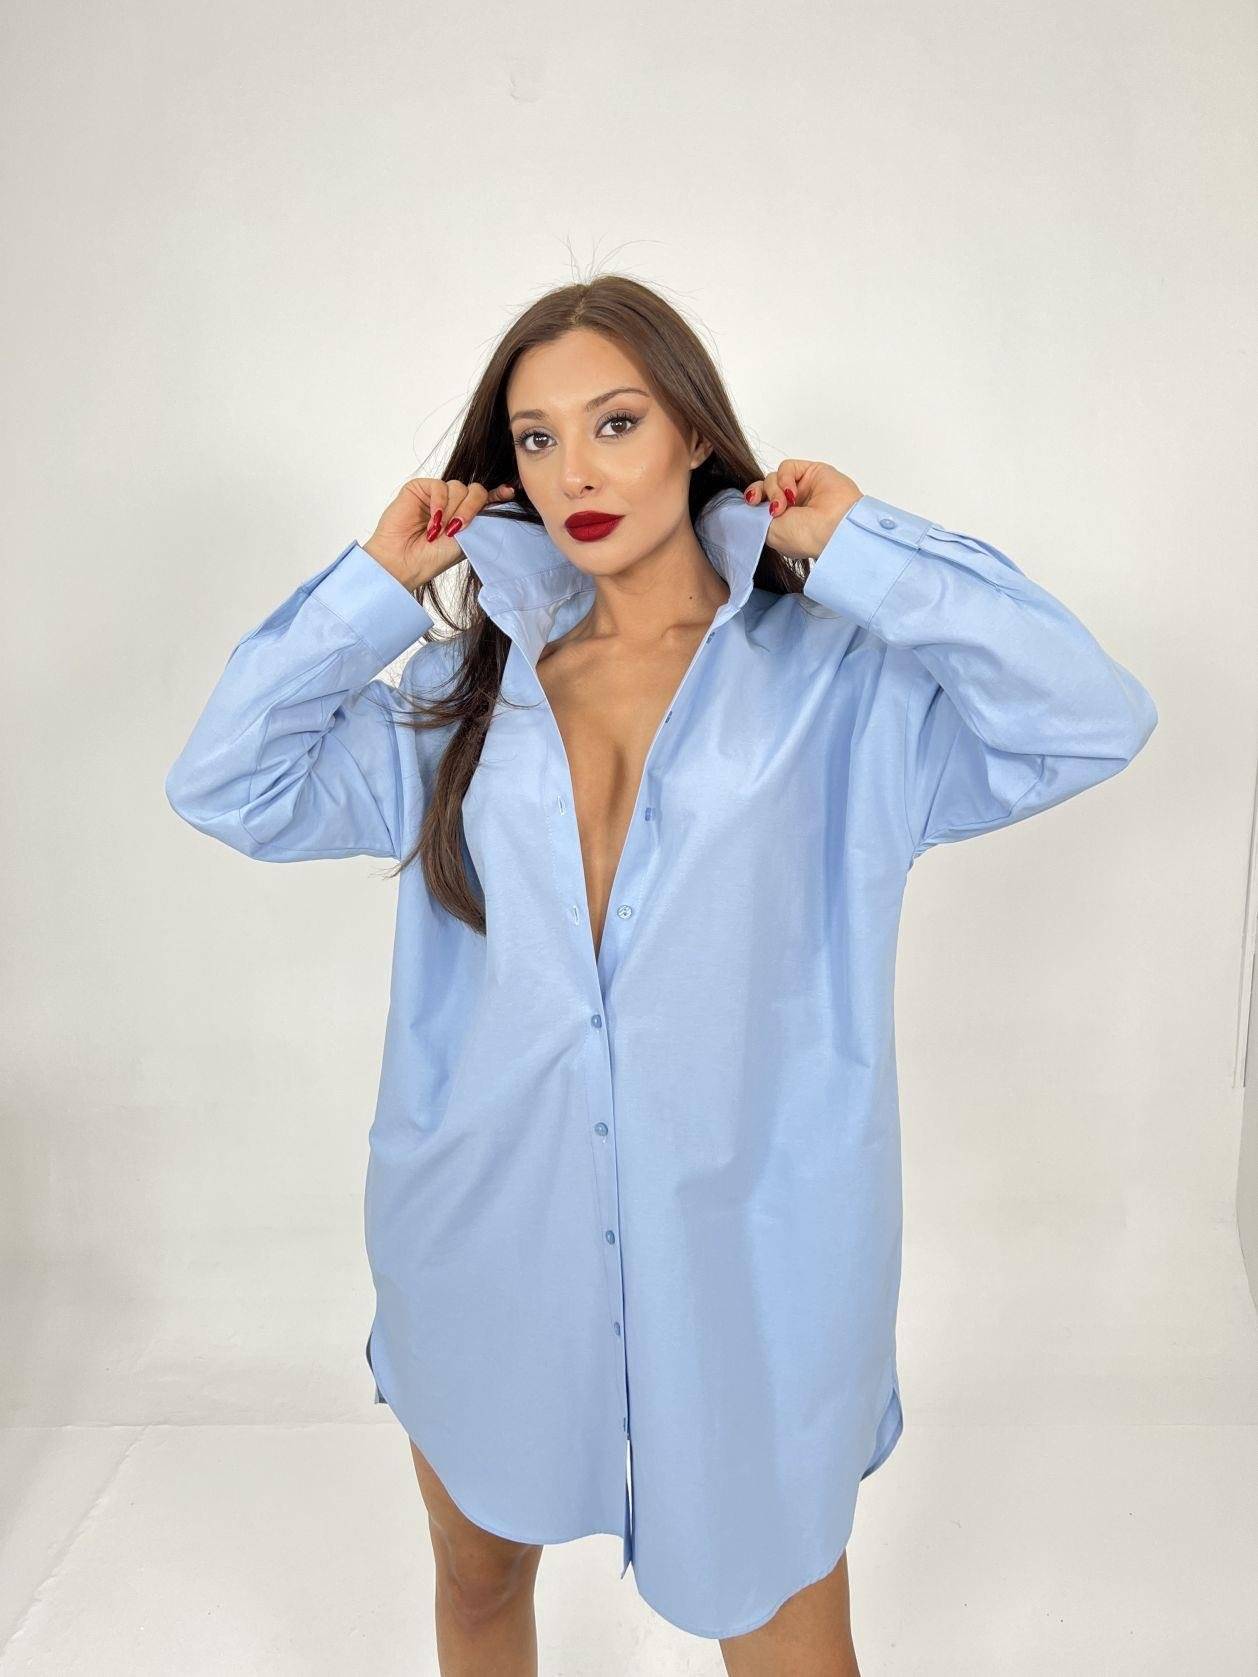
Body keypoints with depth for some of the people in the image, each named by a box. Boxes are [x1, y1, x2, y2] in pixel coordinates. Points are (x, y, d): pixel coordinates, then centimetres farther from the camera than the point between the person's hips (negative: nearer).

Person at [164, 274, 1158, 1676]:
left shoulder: (834, 678, -3)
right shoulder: (468, 687, 7)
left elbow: (1092, 720, -16)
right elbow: (225, 786, 3)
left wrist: (861, 550, -12)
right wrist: (374, 585, -2)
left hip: (743, 1253, -3)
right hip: (486, 1240, 4)